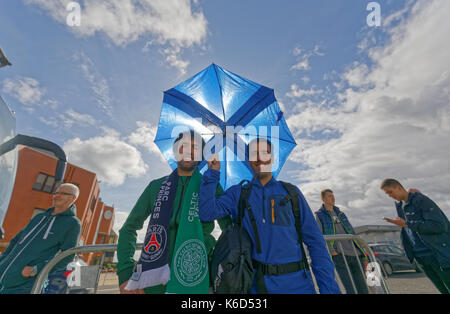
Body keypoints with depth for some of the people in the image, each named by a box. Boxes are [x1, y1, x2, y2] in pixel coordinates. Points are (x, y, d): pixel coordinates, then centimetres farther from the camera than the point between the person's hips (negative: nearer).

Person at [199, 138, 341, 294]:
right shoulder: (237, 193, -1)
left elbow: (314, 240, 0)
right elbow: (207, 213, -13)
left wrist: (328, 286, -5)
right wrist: (212, 173, -15)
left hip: (296, 283, 1)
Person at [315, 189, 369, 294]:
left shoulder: (341, 213, 17)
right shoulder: (319, 215, 2)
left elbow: (353, 234, 18)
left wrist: (363, 255, 14)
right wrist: (332, 251, -16)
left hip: (355, 255, 5)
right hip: (339, 256, -5)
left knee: (363, 290, 7)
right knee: (351, 290, -8)